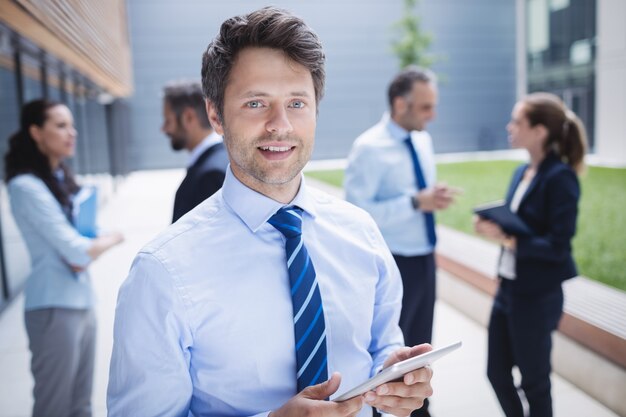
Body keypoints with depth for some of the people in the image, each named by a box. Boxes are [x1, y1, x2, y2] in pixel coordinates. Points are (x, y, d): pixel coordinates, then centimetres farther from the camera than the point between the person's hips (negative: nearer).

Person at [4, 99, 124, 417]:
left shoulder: (62, 177, 10)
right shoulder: (27, 186, -15)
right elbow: (77, 252, -18)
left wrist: (91, 248, -9)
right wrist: (113, 238, 0)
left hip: (82, 299, 8)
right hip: (54, 307, -8)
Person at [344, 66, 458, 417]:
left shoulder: (424, 141, 7)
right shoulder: (370, 148, -18)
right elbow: (356, 211, -24)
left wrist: (437, 197, 0)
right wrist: (416, 202, -27)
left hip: (425, 258, 7)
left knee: (420, 345, 21)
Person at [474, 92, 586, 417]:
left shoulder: (560, 177, -17)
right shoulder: (521, 173, 7)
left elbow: (558, 246, -21)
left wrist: (505, 239, -23)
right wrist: (493, 227, -9)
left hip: (538, 295, -8)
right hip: (508, 287, 8)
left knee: (534, 380, 11)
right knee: (497, 371, 18)